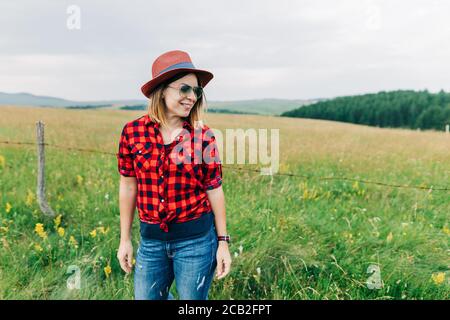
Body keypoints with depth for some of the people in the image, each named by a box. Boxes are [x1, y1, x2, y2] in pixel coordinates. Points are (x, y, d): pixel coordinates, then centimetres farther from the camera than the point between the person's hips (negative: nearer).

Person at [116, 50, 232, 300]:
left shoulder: (203, 136, -8)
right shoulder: (133, 131, -5)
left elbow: (215, 190, -2)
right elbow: (128, 187, 3)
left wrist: (223, 242, -1)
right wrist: (125, 239, 7)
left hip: (196, 238, -1)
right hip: (151, 238, 2)